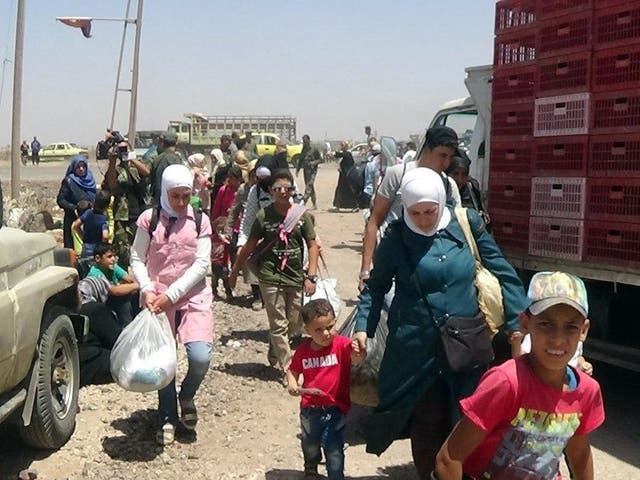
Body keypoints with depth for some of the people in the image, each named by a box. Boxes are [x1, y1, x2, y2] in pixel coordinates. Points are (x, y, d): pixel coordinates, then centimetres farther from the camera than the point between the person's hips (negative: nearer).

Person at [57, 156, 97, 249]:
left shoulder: (90, 180, 10)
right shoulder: (68, 181, -4)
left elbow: (95, 198, 20)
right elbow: (61, 200, -8)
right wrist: (74, 208, -20)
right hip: (73, 219, -4)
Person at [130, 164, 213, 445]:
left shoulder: (200, 221, 0)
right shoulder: (149, 219, -2)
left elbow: (201, 264, -6)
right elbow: (137, 259, 2)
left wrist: (172, 294, -14)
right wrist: (147, 290, -14)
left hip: (193, 296, 0)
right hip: (157, 298, 0)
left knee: (200, 356, -14)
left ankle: (187, 396, 18)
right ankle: (168, 417, 25)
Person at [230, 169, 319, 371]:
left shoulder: (302, 214, -2)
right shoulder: (264, 216, -5)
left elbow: (312, 245, 0)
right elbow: (249, 246, 3)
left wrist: (311, 276, -7)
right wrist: (235, 271, 7)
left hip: (295, 278, 2)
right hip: (270, 277, -2)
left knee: (294, 326, 12)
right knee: (279, 325, -1)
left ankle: (274, 355, 36)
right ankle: (287, 368, 6)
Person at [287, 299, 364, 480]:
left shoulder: (341, 344, -19)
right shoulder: (303, 350, -9)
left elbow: (357, 358, -39)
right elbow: (293, 370, 8)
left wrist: (358, 351, -62)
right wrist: (292, 384, -13)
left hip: (335, 408, -4)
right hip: (310, 409, 4)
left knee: (334, 451, -4)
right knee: (309, 445, 28)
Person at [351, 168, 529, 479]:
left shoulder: (467, 225, -2)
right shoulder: (396, 238, -5)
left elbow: (502, 274, 2)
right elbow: (376, 286, 6)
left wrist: (519, 324, -1)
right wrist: (363, 328, -6)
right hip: (417, 350, -1)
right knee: (426, 423, 9)